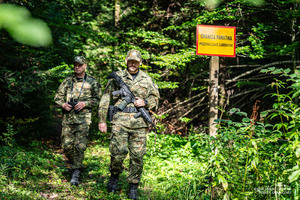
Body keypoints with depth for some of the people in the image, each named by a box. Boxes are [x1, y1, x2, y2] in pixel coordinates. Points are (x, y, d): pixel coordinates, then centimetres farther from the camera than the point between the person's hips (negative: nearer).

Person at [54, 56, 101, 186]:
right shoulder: (67, 81, 14)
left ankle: (76, 173, -4)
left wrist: (85, 103, -9)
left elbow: (98, 99, 7)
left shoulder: (92, 82, 7)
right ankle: (73, 164, 25)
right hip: (67, 117, 3)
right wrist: (63, 104, -5)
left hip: (83, 117, -3)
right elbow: (58, 96, 16)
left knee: (80, 145, -9)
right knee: (66, 145, 1)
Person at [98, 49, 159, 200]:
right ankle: (114, 176, 19)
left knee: (137, 155, 0)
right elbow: (105, 99, 7)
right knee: (118, 152, -9)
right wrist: (102, 120, 2)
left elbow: (155, 99, 19)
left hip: (139, 122, 2)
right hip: (120, 120, -2)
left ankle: (133, 186, 12)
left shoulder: (147, 79, 14)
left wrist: (145, 102, -3)